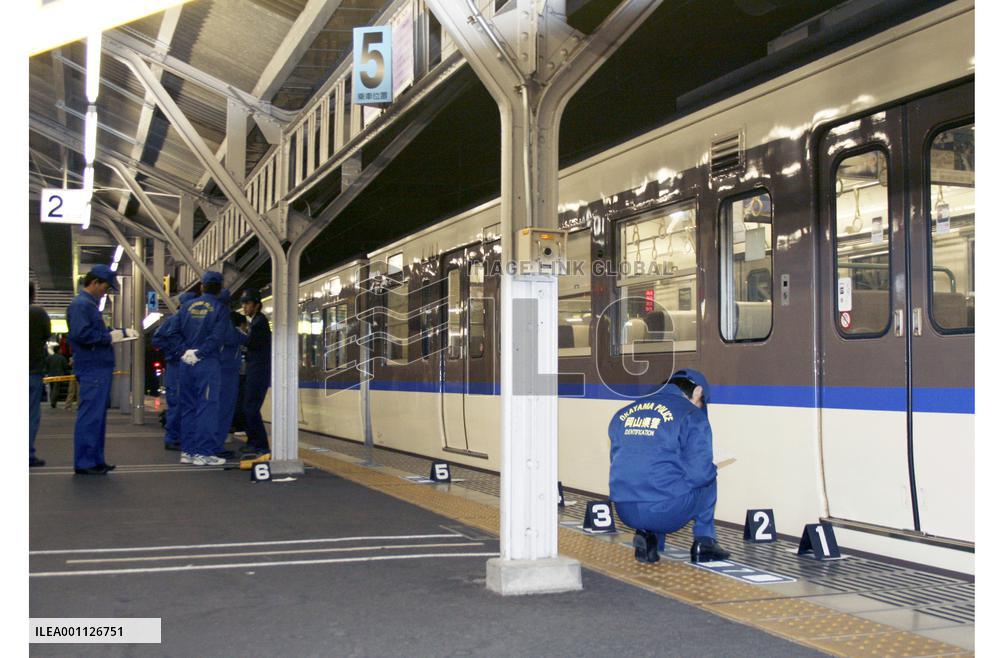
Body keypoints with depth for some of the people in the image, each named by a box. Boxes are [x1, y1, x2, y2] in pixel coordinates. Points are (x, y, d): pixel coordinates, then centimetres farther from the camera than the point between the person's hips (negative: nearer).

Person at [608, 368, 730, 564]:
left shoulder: (623, 414, 14)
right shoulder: (692, 416, -3)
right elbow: (700, 473, -10)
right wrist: (711, 471, 12)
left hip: (625, 512, 5)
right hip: (668, 512, -5)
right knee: (706, 479, 23)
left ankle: (647, 534, 15)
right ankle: (705, 541, 23)